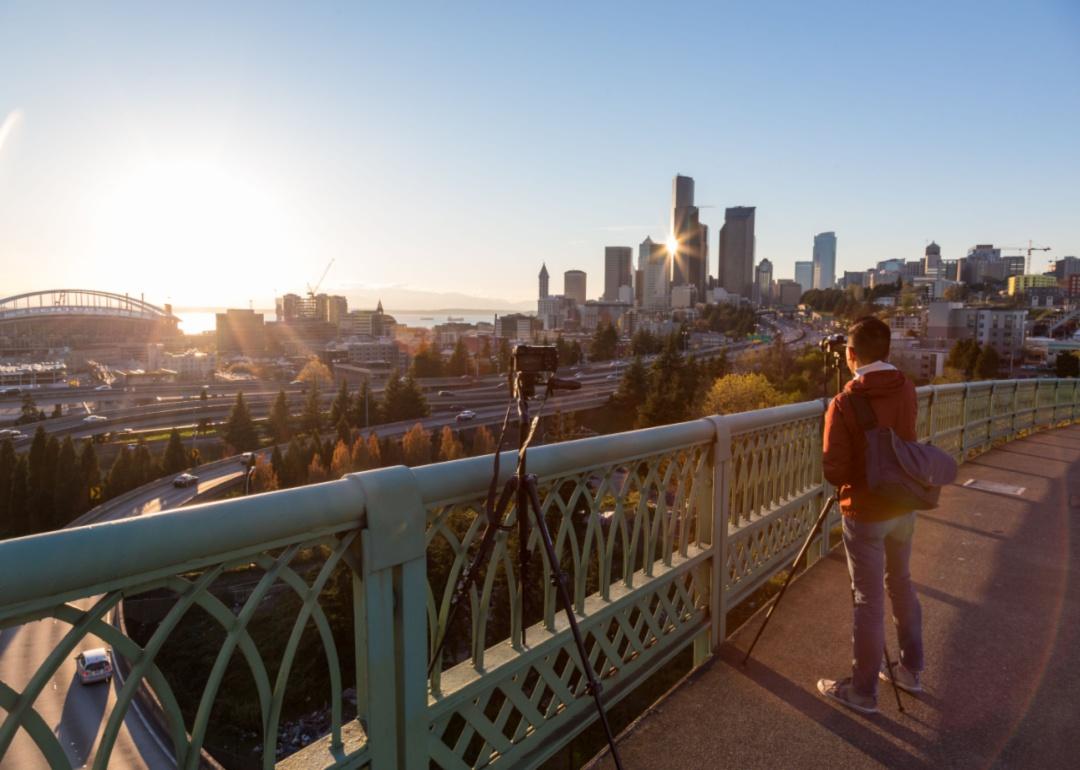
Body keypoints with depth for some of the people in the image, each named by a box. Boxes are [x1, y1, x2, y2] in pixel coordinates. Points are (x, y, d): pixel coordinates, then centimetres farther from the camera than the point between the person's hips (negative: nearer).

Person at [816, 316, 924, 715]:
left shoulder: (844, 403, -22)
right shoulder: (906, 390, -3)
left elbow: (834, 472, -20)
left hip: (865, 513, -6)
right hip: (904, 506, 6)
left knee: (869, 601, 4)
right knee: (901, 584, 22)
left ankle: (863, 691, 18)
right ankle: (911, 669, 38)